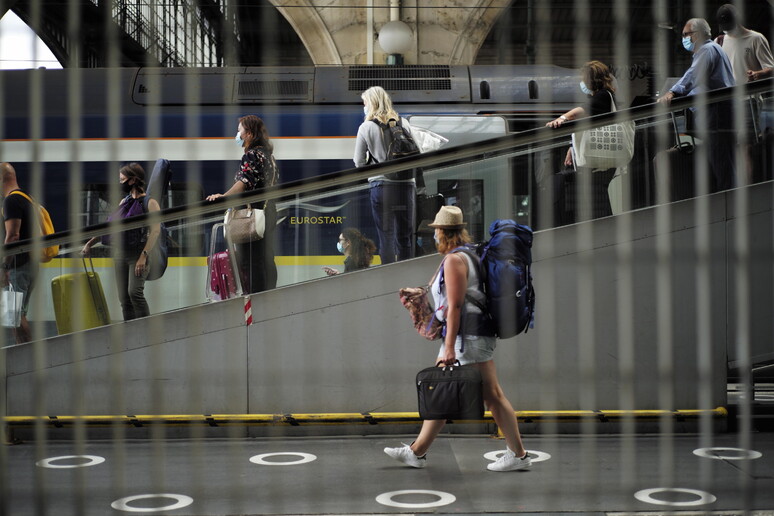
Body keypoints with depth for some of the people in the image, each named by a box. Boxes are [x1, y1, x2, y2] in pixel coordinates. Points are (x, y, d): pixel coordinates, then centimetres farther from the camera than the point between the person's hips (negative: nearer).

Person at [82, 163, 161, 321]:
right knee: (124, 299, 3)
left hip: (138, 254, -7)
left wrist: (143, 256, -23)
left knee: (135, 292, -22)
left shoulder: (150, 203, -4)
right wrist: (89, 244, 15)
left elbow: (155, 230, -14)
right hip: (120, 254, 7)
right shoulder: (124, 202, 17)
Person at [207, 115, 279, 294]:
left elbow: (245, 182, -28)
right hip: (269, 211, 10)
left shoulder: (251, 155, -14)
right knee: (267, 260, 12)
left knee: (250, 261, -8)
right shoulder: (267, 153, 14)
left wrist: (223, 196, -40)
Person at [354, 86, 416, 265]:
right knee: (405, 237, 11)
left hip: (380, 185, -2)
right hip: (406, 184, 3)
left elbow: (359, 162, 0)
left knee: (385, 237, 4)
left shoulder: (366, 127, -4)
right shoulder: (404, 123, 3)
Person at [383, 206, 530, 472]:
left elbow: (455, 305, -21)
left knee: (492, 395, -5)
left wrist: (449, 347, -23)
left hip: (468, 336, -11)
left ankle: (518, 454, 2)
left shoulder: (454, 260, -14)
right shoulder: (467, 255, 16)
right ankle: (417, 452, 17)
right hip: (465, 337, 11)